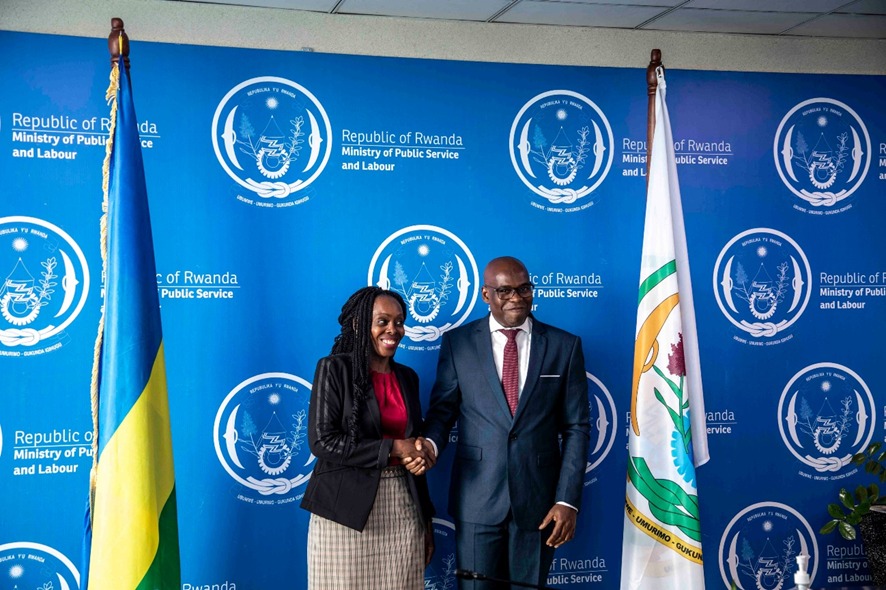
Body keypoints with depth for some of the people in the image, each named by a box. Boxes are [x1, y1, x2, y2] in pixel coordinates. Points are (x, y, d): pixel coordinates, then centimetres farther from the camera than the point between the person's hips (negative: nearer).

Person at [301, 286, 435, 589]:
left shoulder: (407, 377, 13)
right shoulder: (334, 368, -4)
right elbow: (322, 441, -13)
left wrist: (426, 519, 13)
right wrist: (392, 448, -13)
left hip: (404, 508, 5)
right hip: (348, 508, -5)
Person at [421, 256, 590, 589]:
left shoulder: (564, 346, 3)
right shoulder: (457, 342, 3)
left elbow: (576, 427, 2)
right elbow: (442, 409, 6)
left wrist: (568, 500, -5)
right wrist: (431, 443, -17)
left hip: (538, 499, 1)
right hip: (477, 499, 0)